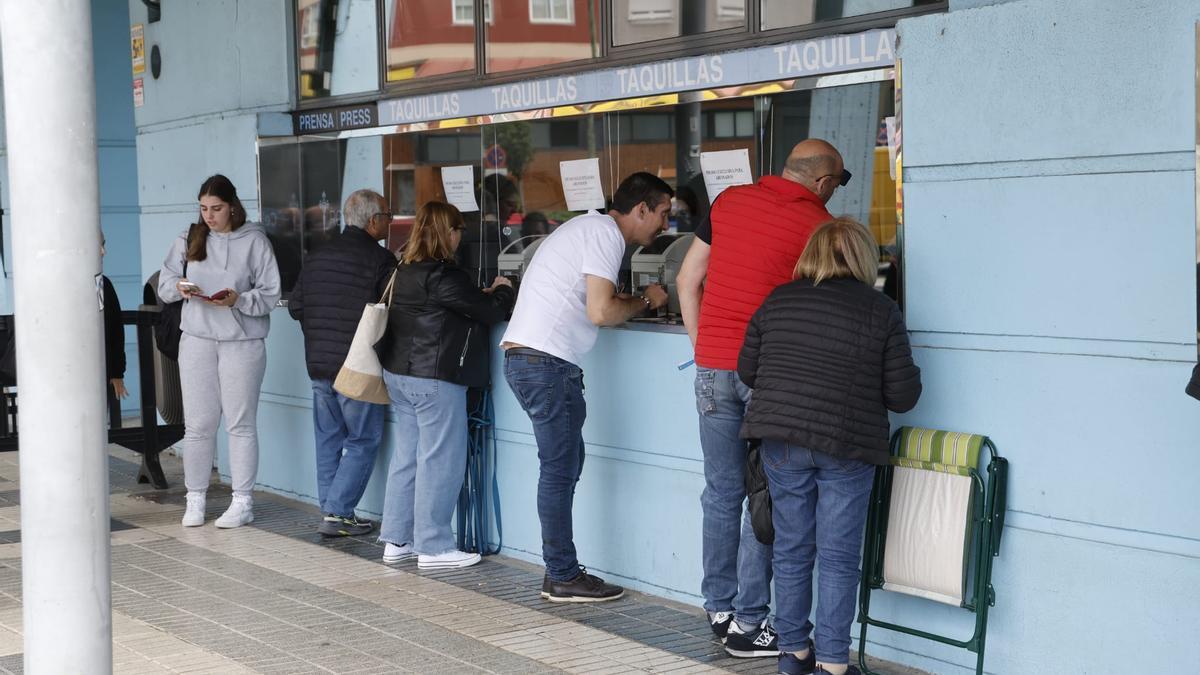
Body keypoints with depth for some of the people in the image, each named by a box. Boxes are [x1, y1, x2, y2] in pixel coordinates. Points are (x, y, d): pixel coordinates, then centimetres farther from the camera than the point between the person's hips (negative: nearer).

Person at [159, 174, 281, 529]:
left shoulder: (254, 240, -3)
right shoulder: (189, 238, 6)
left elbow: (270, 293, -5)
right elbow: (164, 282, 8)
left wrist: (238, 300, -21)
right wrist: (179, 287, -13)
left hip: (242, 341, -3)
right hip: (197, 339, 3)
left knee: (241, 423, 4)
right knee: (197, 424, 6)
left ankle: (242, 501, 12)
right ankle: (195, 499, 17)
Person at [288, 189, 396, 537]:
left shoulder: (316, 257, 8)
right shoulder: (380, 260, -12)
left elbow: (295, 307, 11)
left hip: (318, 364, 6)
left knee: (328, 439, 14)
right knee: (362, 441, 2)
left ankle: (330, 511, 17)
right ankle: (338, 513, -2)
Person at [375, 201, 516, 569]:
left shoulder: (405, 271, 12)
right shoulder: (443, 275, -17)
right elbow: (489, 312, -12)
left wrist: (485, 294, 11)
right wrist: (504, 292, 7)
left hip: (399, 374, 10)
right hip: (434, 379, -10)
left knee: (406, 456, 14)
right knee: (440, 461, -2)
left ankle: (397, 540, 19)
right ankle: (433, 546, 2)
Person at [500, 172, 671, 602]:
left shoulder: (590, 226, 22)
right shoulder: (605, 233, -9)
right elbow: (601, 312, -16)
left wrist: (638, 302, 12)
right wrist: (646, 302, -1)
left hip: (523, 355, 10)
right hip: (546, 361, -10)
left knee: (565, 463, 13)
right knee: (560, 469, -5)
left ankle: (560, 571, 17)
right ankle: (563, 578, 1)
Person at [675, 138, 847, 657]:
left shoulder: (730, 201, 9)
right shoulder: (818, 225, -6)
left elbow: (687, 279, 11)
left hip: (712, 366, 5)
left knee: (721, 494, 13)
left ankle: (719, 610, 20)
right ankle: (748, 623, 5)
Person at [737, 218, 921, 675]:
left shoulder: (777, 302, 5)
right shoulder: (882, 311, -4)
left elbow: (747, 371, 12)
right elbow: (902, 395, -4)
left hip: (780, 440, 3)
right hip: (846, 448, -3)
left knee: (791, 548, 13)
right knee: (838, 557, 4)